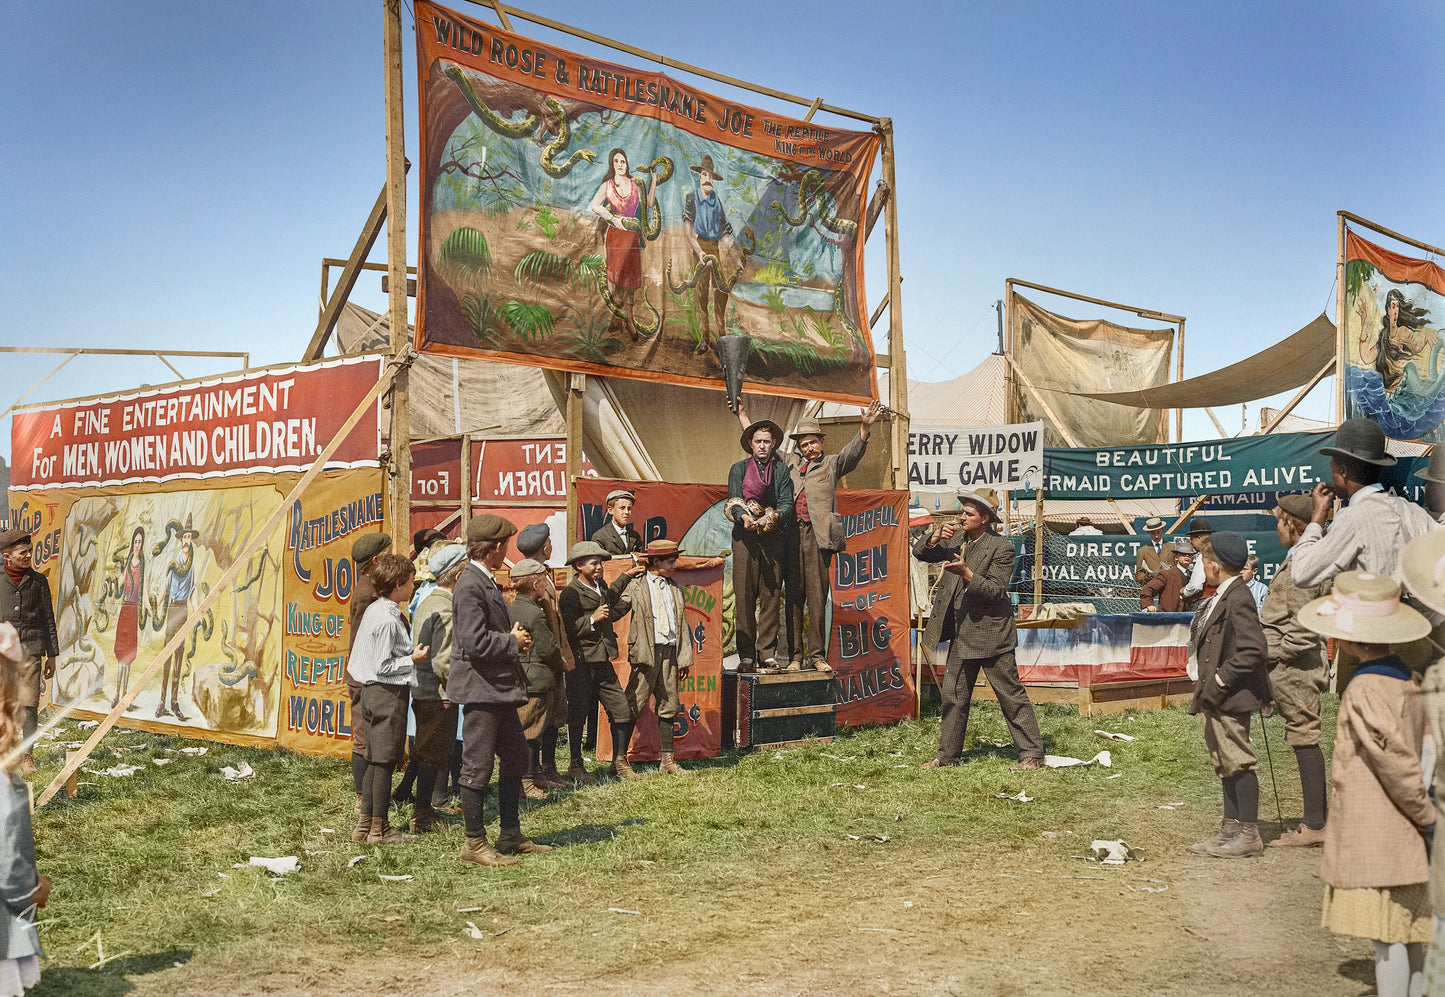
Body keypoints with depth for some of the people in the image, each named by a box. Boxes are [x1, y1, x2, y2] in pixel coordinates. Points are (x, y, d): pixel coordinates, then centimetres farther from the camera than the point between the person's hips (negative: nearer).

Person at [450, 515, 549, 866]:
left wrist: (515, 638, 6)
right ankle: (475, 844, 9)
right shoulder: (469, 586, -17)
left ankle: (511, 837, 26)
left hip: (501, 688, 11)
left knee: (516, 759, 16)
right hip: (481, 689, -11)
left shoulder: (487, 582, 15)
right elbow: (476, 642, -24)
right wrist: (513, 642, -10)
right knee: (477, 768, -1)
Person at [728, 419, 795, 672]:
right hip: (745, 537, -1)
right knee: (744, 596, -6)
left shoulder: (782, 470, 13)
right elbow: (732, 502, 2)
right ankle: (746, 654, -2)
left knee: (771, 595, -2)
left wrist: (771, 519, -16)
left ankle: (767, 653, 3)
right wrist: (745, 517, -19)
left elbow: (787, 503, 4)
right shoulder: (738, 469, 12)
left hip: (774, 537, 1)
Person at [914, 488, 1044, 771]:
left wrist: (966, 573, -30)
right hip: (961, 634, 7)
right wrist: (936, 536, -8)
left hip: (991, 633, -7)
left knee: (1011, 694, -2)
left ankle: (1032, 754, 6)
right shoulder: (956, 539, 7)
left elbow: (995, 591, -19)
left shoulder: (1001, 548, -13)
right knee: (953, 695, 11)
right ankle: (947, 755, 20)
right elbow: (920, 552, 10)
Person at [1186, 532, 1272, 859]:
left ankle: (1249, 836, 5)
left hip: (1230, 698, -10)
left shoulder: (1238, 599, -18)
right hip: (1214, 698, 10)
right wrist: (1204, 689, 13)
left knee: (1238, 762, -3)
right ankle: (1231, 829, 23)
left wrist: (1219, 683, -21)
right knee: (1224, 764, 15)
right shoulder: (1220, 597, 12)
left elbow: (1253, 650, -25)